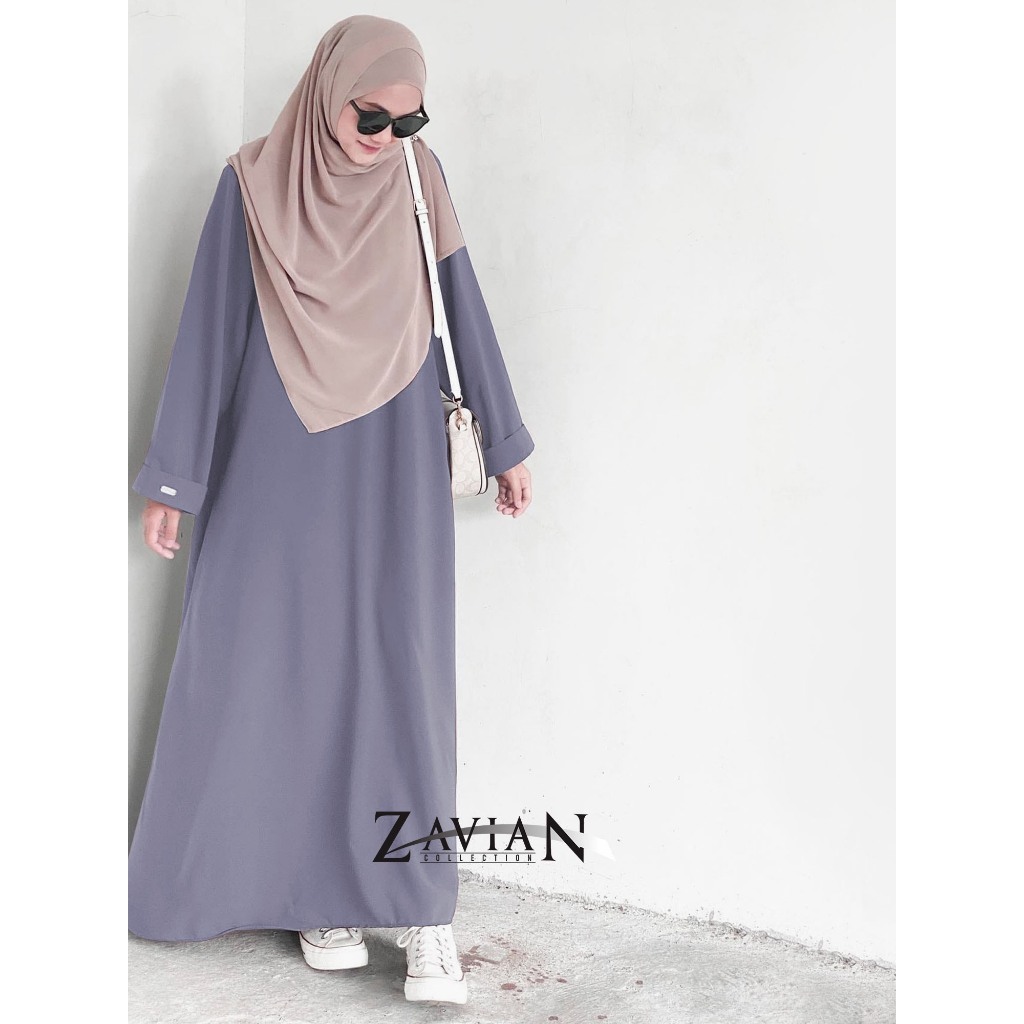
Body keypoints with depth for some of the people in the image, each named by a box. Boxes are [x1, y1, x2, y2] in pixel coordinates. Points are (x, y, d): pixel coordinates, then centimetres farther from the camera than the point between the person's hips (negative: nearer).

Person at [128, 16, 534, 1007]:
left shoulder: (417, 180, 2)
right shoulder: (254, 185, -4)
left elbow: (462, 311, 8)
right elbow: (207, 333, -2)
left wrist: (504, 443, 11)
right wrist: (172, 479, -2)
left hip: (392, 471, 1)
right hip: (279, 470, 0)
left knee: (398, 668, -2)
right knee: (278, 667, 2)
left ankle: (420, 907, 5)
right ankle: (316, 891, 17)